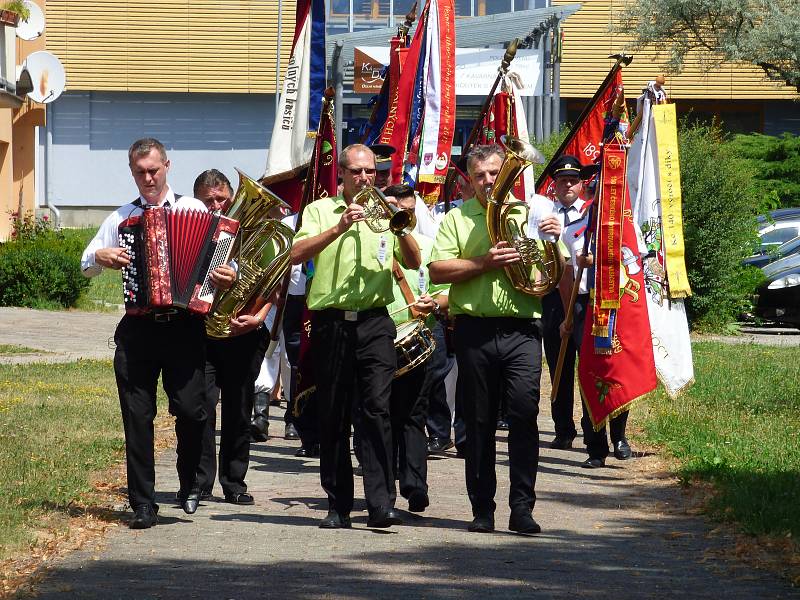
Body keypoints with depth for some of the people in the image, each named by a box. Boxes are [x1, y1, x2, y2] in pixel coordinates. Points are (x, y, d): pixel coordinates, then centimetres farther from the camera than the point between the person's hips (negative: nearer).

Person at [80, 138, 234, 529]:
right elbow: (86, 265, 20)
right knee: (137, 417, 1)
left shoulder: (195, 210, 7)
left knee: (191, 409, -7)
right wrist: (101, 257, -2)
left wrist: (226, 275, -15)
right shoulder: (122, 218, 14)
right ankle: (142, 504, 7)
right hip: (137, 329, 2)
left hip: (184, 325, -2)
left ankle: (190, 487, 18)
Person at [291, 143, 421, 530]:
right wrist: (339, 228, -17)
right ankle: (338, 505, 9)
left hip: (374, 323, 0)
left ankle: (381, 503, -17)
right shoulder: (321, 210, 9)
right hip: (331, 323, 0)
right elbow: (297, 254, -7)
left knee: (378, 407, -11)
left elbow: (414, 263, 5)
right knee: (333, 417, 3)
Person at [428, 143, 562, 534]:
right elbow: (437, 270, -2)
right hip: (475, 330, 0)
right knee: (478, 422, 4)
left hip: (522, 329, 0)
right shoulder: (458, 218, 10)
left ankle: (522, 507, -8)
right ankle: (482, 509, 11)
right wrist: (484, 264, -12)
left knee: (524, 414, -11)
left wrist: (554, 241, -5)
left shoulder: (530, 214, 14)